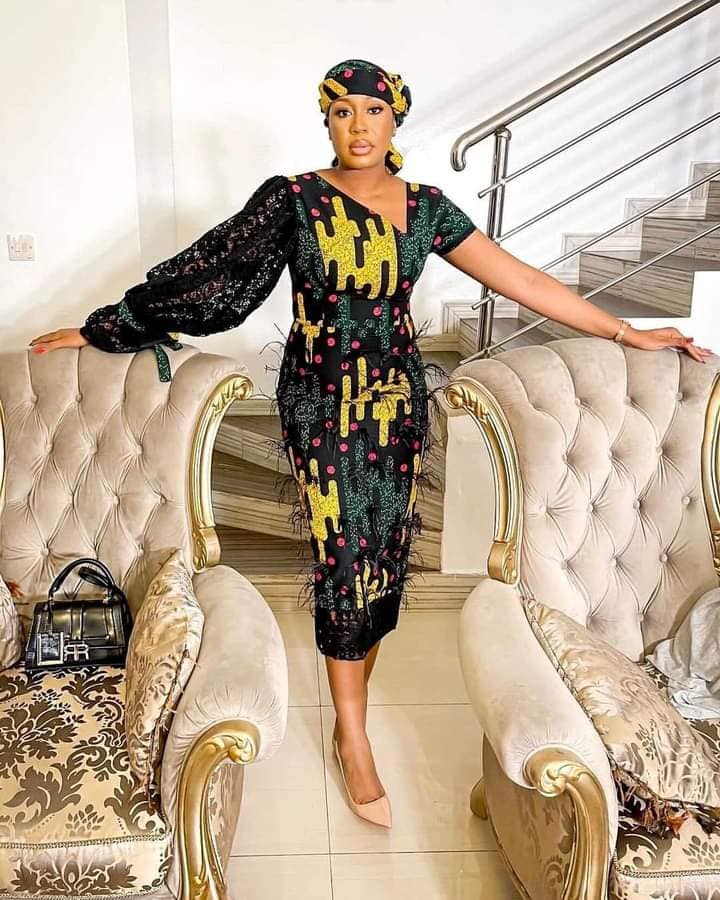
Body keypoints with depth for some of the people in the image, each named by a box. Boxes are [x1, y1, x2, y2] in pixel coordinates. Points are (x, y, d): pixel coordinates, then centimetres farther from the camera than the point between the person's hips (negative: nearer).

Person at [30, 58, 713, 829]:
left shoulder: (426, 207, 3)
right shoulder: (293, 199, -5)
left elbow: (519, 279, 3)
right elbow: (200, 272, -2)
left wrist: (626, 332, 3)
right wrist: (96, 329, 0)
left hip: (398, 403, 3)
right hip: (322, 405, -3)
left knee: (385, 556, 6)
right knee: (345, 557, -3)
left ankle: (348, 709, 27)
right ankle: (355, 744, 11)